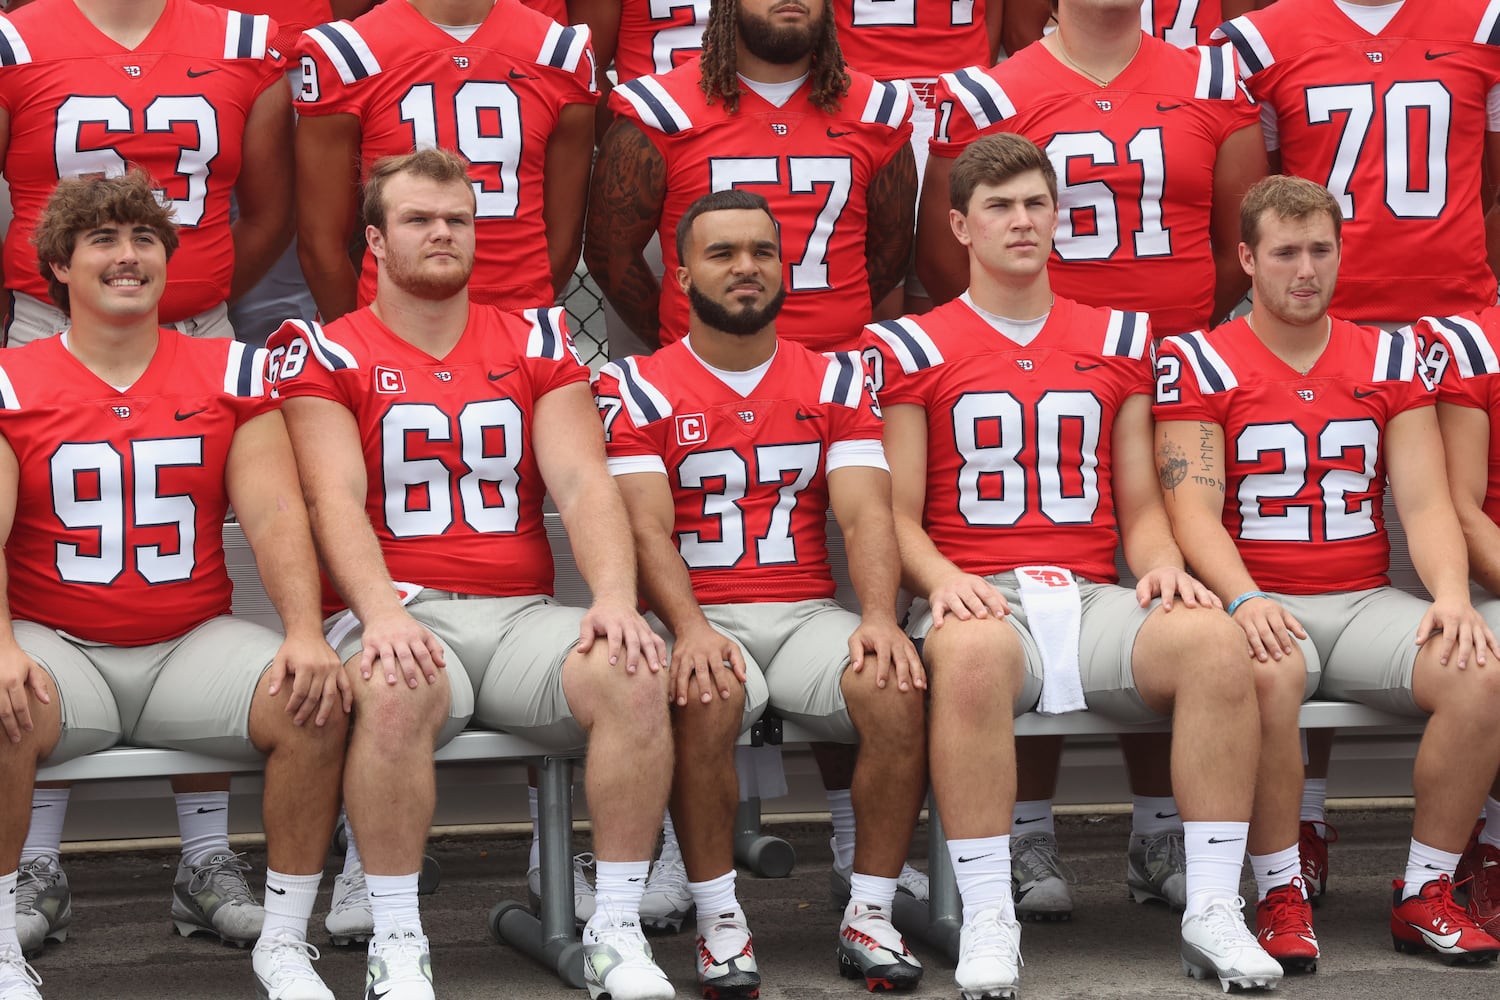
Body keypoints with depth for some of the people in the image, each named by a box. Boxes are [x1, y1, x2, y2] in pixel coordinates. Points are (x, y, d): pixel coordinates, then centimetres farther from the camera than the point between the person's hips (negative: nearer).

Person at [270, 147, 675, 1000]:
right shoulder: (326, 353, 8)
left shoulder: (535, 343, 16)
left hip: (521, 612, 3)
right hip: (400, 613, -3)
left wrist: (616, 597, -16)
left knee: (636, 674, -28)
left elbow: (583, 481, 4)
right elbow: (336, 497, -6)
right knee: (397, 690, -38)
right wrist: (380, 611, -25)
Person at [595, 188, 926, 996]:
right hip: (700, 618, -2)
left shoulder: (833, 380, 12)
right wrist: (690, 628, -26)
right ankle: (719, 922, -21)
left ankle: (870, 915, -14)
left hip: (808, 614, 3)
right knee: (706, 696, -37)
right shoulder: (639, 387, 4)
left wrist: (879, 617, -19)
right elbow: (647, 529, -7)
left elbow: (864, 513, 1)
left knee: (898, 689, -28)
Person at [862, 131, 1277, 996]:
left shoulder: (1117, 341, 20)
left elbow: (1140, 507, 18)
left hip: (1091, 599, 3)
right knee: (971, 654, -41)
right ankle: (987, 918, -32)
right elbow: (900, 514, 5)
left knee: (1217, 640, -29)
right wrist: (941, 578, -16)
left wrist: (1164, 565, -4)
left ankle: (1213, 909, -23)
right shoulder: (914, 349, 10)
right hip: (978, 598, -3)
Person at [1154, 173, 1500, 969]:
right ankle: (1281, 897, -21)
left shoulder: (1390, 358, 14)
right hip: (1260, 604, -3)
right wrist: (1244, 600, -25)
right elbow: (1193, 509, -6)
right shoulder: (1198, 362, 3)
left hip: (1366, 602, 4)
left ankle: (1424, 895, -9)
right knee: (1270, 672, -39)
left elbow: (1425, 501, 6)